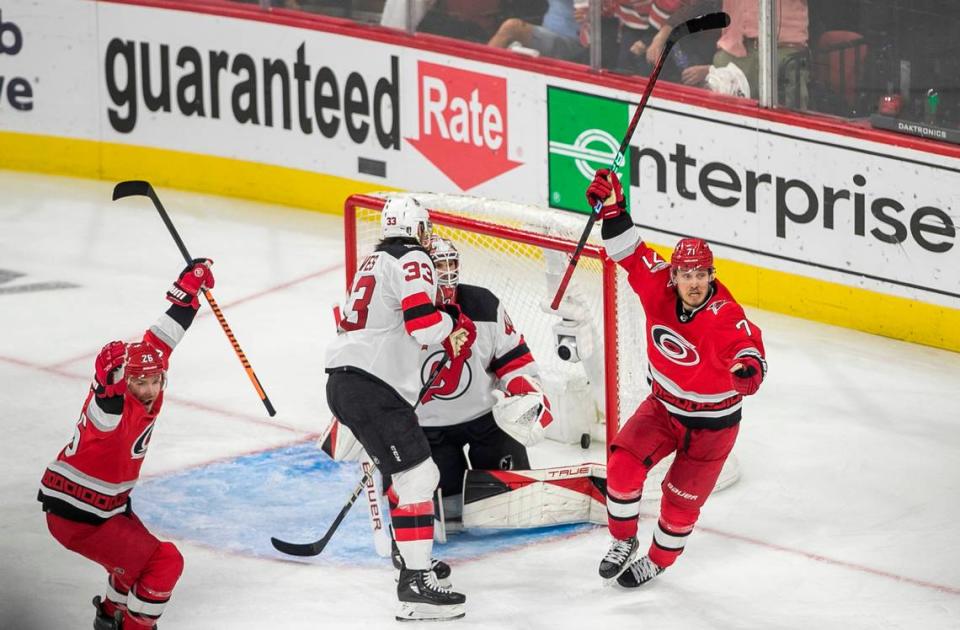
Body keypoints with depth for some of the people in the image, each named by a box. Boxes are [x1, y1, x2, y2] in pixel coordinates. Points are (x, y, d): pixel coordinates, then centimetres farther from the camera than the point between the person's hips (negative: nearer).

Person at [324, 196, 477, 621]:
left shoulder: (374, 262, 22)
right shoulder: (413, 261, -7)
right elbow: (423, 324, -20)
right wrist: (453, 324, 1)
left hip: (343, 382, 10)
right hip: (372, 389, -10)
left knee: (414, 471, 22)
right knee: (416, 477, -13)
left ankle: (410, 554, 30)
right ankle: (416, 584, -19)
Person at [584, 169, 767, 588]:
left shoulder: (724, 316, -30)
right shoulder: (659, 286, -16)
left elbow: (747, 347, -44)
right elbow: (629, 253, -8)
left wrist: (749, 368, -67)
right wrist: (611, 207, -19)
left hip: (712, 421, -4)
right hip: (663, 404, 4)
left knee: (681, 498, 4)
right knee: (623, 465, -12)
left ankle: (658, 561, 30)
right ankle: (623, 541, 12)